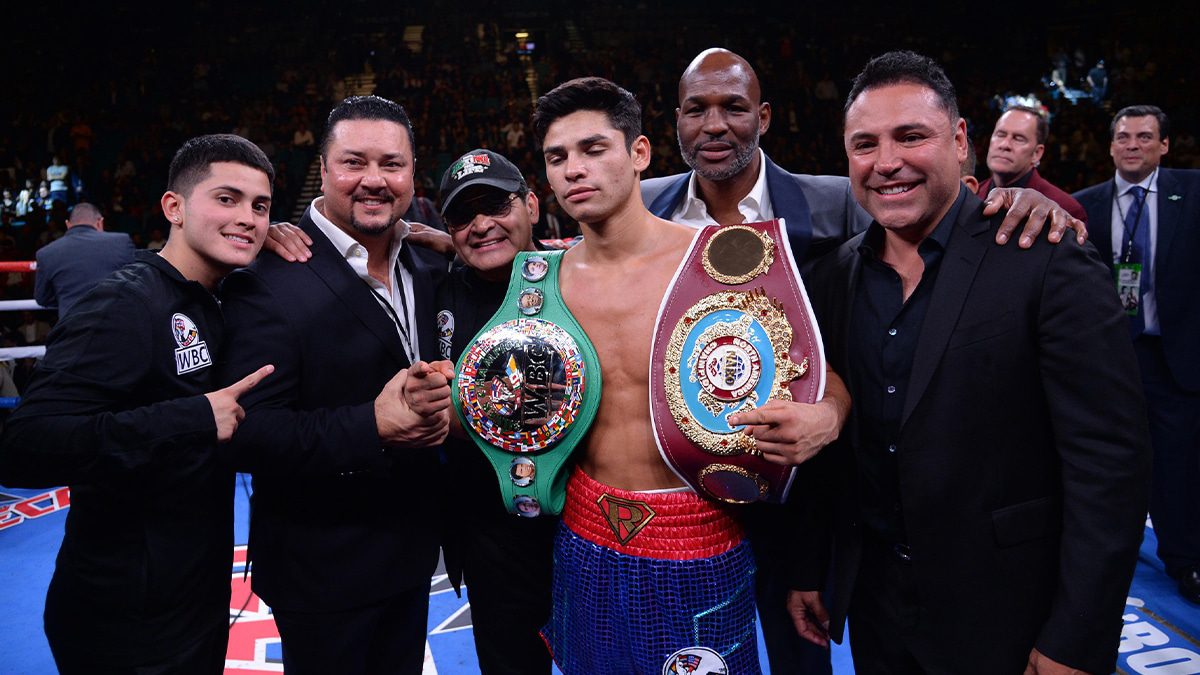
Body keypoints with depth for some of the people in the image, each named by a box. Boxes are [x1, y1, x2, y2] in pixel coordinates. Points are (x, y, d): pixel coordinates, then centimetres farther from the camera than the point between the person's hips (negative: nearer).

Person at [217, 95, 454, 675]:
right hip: (321, 573, -6)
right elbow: (248, 434, -22)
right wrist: (371, 426, -35)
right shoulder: (269, 281, -19)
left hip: (411, 555, 6)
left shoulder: (430, 269, 1)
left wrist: (444, 398, -17)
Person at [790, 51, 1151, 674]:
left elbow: (1109, 459, -15)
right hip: (873, 601, 5)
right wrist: (808, 570, 8)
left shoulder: (1047, 262, -15)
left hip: (1003, 621, -4)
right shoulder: (833, 276, 0)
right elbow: (826, 444, 6)